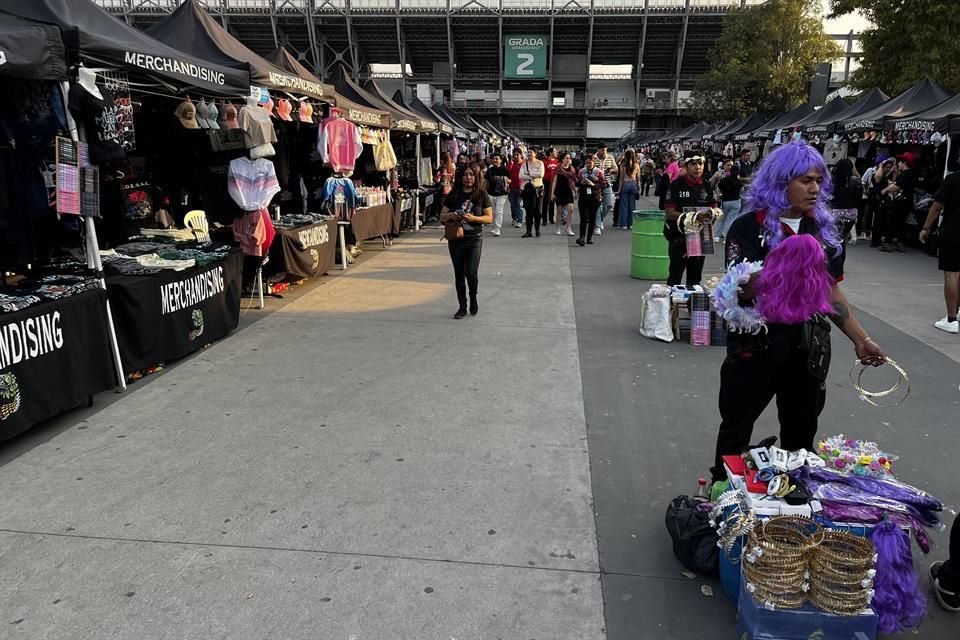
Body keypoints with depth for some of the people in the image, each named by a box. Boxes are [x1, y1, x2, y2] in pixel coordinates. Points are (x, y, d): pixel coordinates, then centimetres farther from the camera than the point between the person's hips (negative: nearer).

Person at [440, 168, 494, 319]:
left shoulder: (481, 194, -1)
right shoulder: (453, 195, 4)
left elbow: (489, 218, -4)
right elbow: (442, 217, 8)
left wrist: (473, 218, -20)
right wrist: (451, 215, -14)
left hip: (474, 239, -2)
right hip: (456, 239, 3)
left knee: (471, 273, -9)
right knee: (459, 274, 8)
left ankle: (473, 298, 21)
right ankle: (462, 307, 21)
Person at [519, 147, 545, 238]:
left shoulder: (540, 163, 4)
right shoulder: (524, 163, 8)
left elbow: (541, 174, -11)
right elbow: (521, 176, -5)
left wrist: (529, 173, -8)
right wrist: (533, 176, -12)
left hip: (538, 188, -1)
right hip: (526, 188, 1)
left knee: (537, 210, 0)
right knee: (528, 210, -1)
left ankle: (538, 230, 14)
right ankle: (528, 231, 1)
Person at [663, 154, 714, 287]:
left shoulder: (707, 186, 4)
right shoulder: (676, 185, -8)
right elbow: (670, 213, -13)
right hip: (679, 237, -4)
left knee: (695, 279, 15)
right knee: (675, 278, 2)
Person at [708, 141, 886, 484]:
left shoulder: (824, 230, 5)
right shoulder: (748, 228, -10)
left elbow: (831, 291, 10)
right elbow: (741, 289, -20)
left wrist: (860, 339, 3)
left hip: (807, 348, 5)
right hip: (755, 347, -4)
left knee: (801, 433, 16)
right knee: (736, 429, 10)